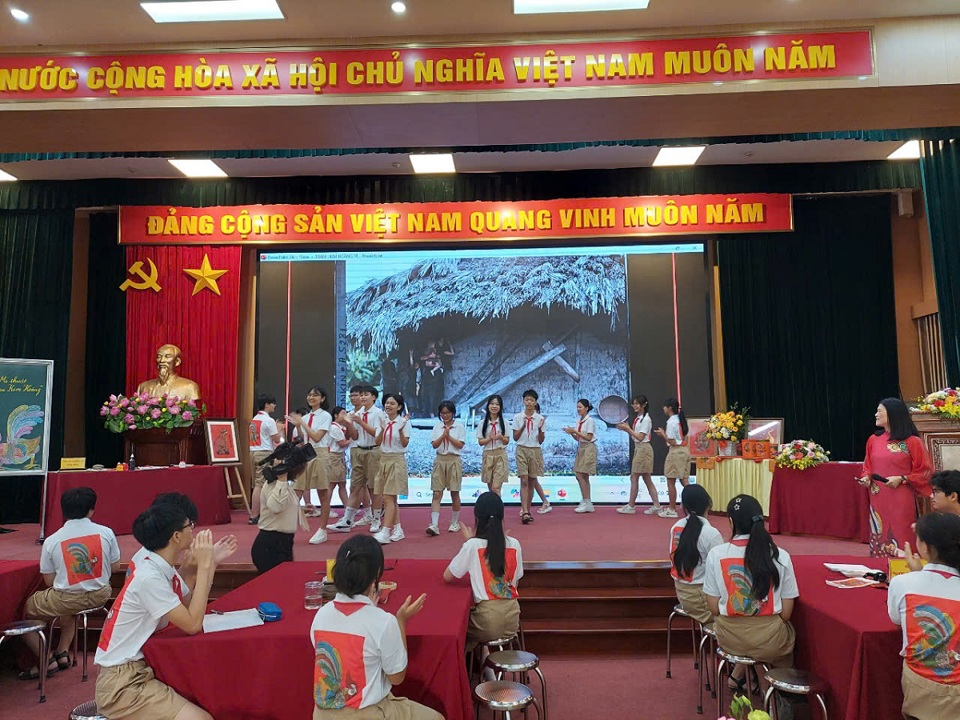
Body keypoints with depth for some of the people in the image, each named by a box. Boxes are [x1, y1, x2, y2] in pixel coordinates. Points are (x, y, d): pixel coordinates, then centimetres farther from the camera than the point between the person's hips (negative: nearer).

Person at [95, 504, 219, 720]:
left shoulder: (155, 569, 5)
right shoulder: (150, 577, -22)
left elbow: (189, 613, 8)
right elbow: (193, 625, -21)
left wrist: (210, 562, 5)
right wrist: (203, 566, -19)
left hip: (139, 669, 9)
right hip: (121, 684, -9)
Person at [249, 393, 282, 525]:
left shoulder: (254, 419, 14)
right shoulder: (269, 420, -11)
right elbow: (277, 439, -9)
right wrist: (279, 429, 7)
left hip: (253, 452, 9)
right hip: (265, 453, -9)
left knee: (257, 484, 13)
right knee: (260, 485, -7)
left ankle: (257, 513, 20)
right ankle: (254, 516, -7)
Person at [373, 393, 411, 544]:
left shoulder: (404, 422, -7)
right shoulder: (383, 421, 8)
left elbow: (405, 444, -10)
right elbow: (378, 442, 0)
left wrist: (401, 431, -26)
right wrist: (383, 429, -15)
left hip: (397, 461, -6)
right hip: (383, 460, 6)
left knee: (388, 498, -10)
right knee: (388, 498, 9)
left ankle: (385, 532, -9)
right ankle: (397, 529, 19)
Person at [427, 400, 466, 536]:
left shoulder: (459, 427, 1)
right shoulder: (437, 427, 7)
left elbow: (460, 445, -7)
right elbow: (434, 445, -1)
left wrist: (448, 436, -12)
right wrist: (443, 435, -15)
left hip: (454, 460, -2)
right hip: (440, 460, 2)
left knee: (454, 493, 7)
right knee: (437, 494, -6)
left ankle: (455, 522, 22)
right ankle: (434, 525, -11)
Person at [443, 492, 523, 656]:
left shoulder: (473, 545, -11)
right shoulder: (514, 544, 0)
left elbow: (447, 576, 0)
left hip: (488, 621, -4)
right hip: (512, 618, 4)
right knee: (469, 616, 31)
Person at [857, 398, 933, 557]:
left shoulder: (912, 442, -7)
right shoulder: (873, 439, 7)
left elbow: (925, 471, -3)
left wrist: (901, 479, -14)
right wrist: (866, 477, -1)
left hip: (901, 501, -4)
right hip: (878, 500, 5)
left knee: (900, 540, 0)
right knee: (880, 538, 9)